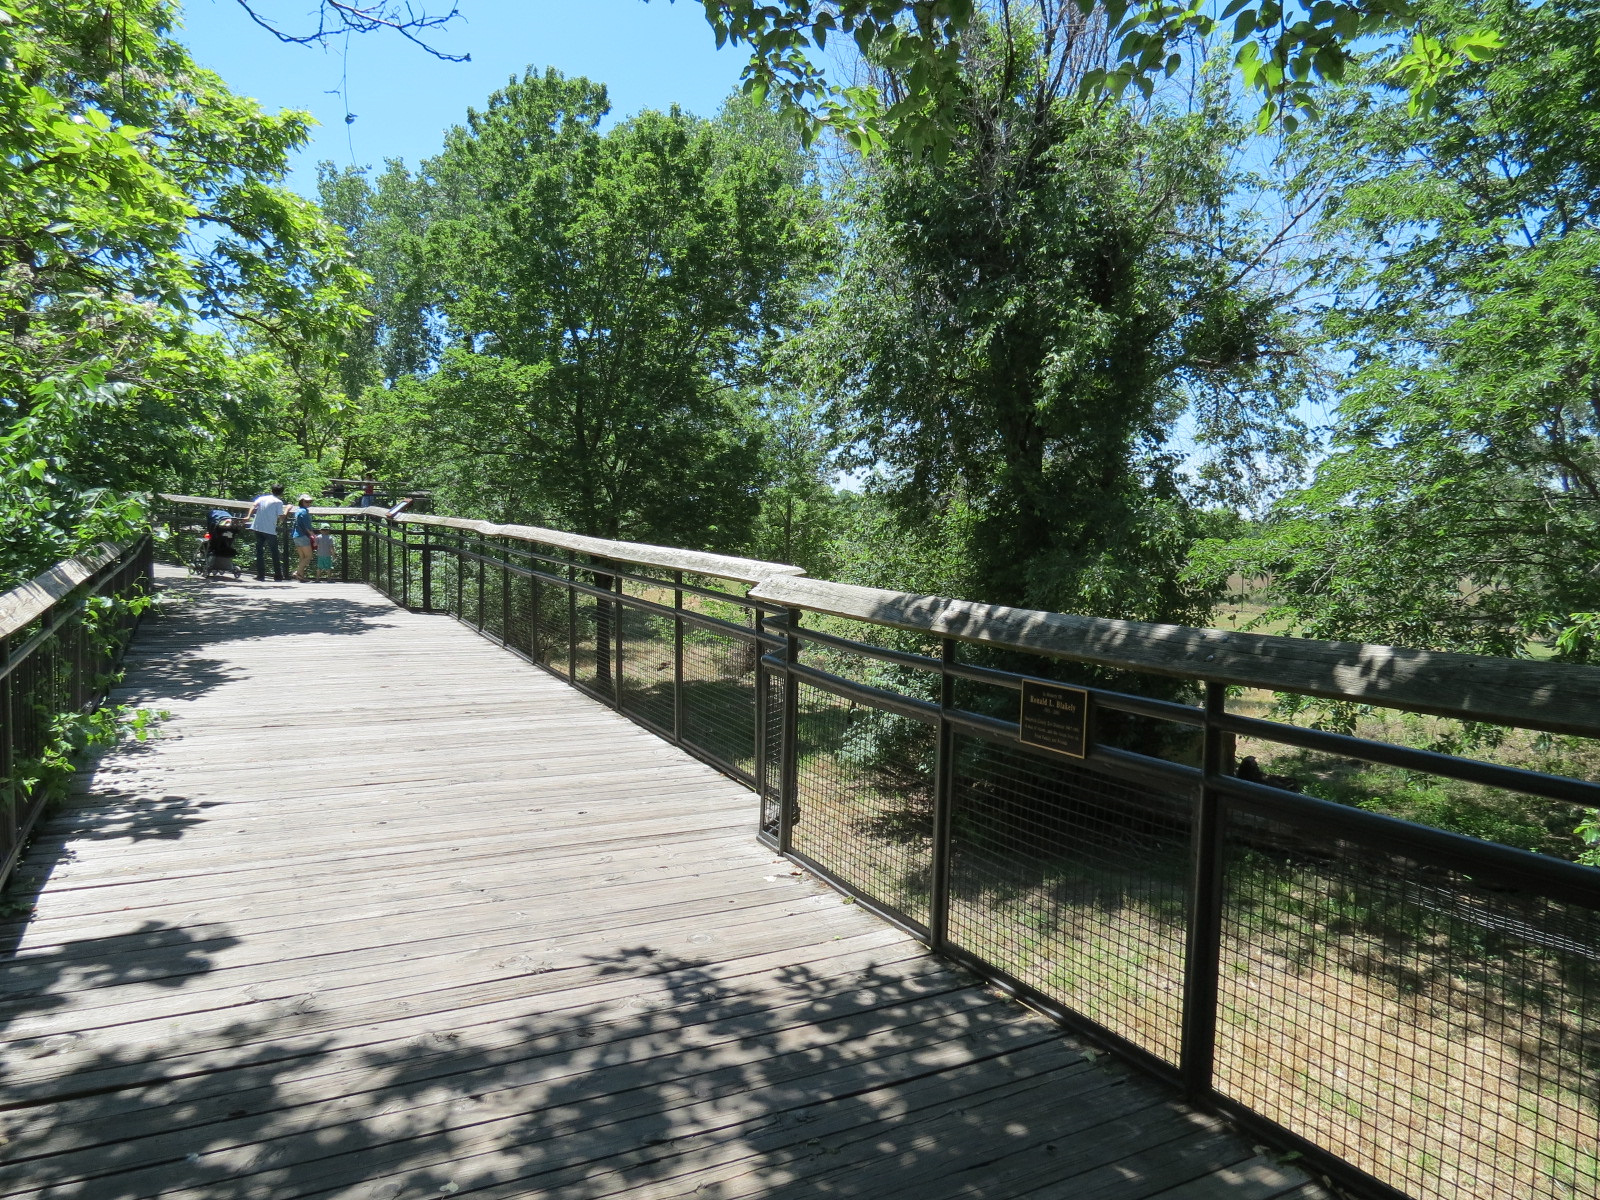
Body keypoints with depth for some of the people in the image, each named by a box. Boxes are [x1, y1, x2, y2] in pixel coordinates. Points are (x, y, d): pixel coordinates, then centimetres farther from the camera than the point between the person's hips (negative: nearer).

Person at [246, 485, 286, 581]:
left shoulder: (262, 497, 11)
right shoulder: (279, 502, -3)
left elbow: (253, 505, -4)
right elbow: (281, 518, -6)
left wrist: (248, 516, -11)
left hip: (258, 528, 4)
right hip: (270, 530, -4)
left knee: (259, 552, 9)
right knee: (275, 553, 6)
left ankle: (261, 575, 4)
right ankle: (278, 576, 5)